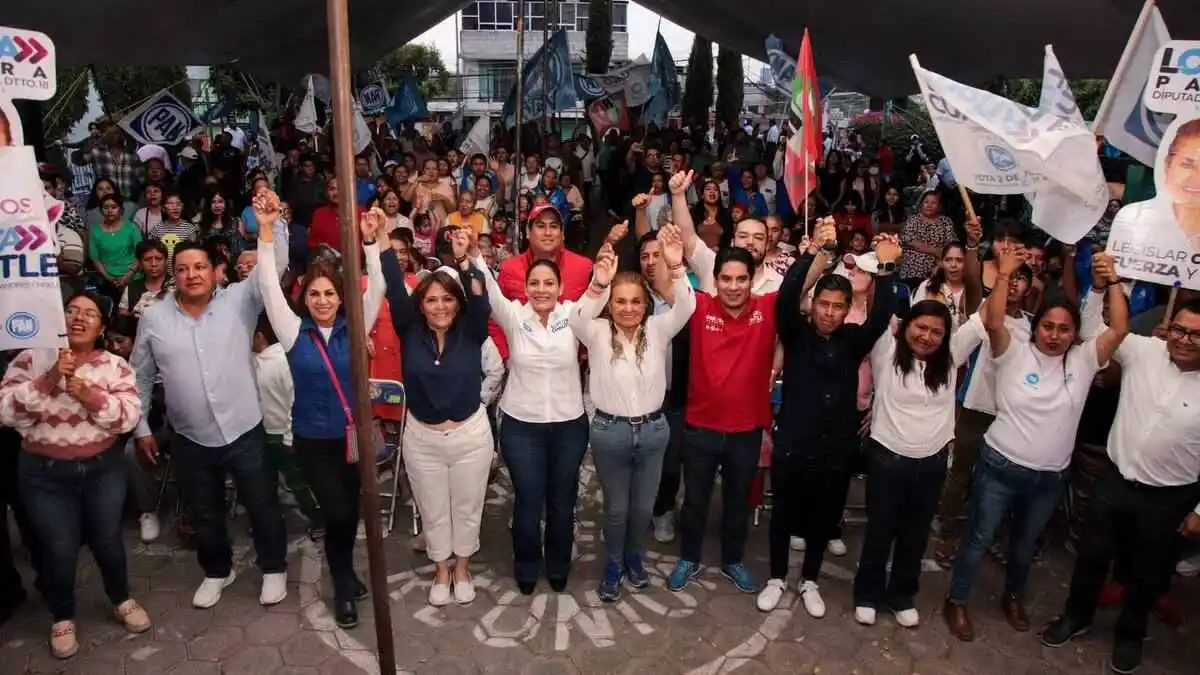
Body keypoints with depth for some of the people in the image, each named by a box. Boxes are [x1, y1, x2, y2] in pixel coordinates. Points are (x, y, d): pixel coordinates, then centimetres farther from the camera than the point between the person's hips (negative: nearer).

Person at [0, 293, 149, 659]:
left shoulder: (115, 365, -4)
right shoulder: (31, 360, -4)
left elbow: (130, 415, -13)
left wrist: (90, 396, -27)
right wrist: (49, 380, -25)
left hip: (103, 468, 1)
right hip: (45, 474, 0)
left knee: (107, 540, 12)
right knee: (59, 549, 7)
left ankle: (121, 600, 36)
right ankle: (62, 618, 30)